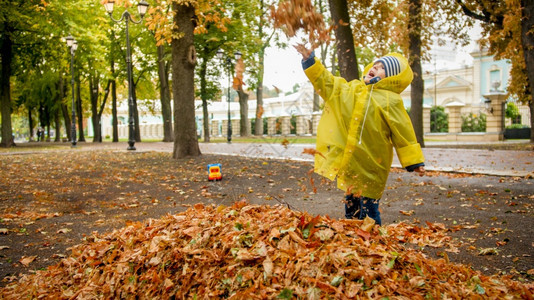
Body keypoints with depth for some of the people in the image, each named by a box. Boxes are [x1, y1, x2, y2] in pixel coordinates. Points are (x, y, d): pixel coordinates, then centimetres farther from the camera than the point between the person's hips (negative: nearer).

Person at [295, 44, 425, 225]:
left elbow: (403, 132, -8)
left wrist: (414, 161, -9)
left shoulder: (390, 100, -8)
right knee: (351, 206, 19)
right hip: (349, 163, 6)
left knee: (368, 208, -2)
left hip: (371, 166, -6)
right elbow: (326, 81, 15)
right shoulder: (352, 89, 10)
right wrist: (310, 61, 8)